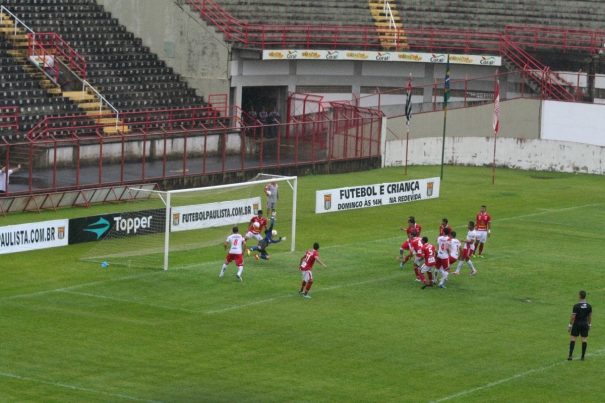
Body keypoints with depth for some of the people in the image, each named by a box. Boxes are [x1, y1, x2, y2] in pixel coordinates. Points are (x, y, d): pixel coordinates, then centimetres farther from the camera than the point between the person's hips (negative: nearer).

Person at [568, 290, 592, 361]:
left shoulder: (576, 306, -16)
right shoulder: (589, 306, -2)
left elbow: (573, 317, -14)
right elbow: (590, 316, 7)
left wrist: (570, 325, -6)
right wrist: (589, 324, 19)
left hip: (577, 324, -4)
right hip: (585, 324, 4)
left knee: (572, 338, 4)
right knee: (584, 339, 6)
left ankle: (570, 355, -2)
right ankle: (583, 357, 8)